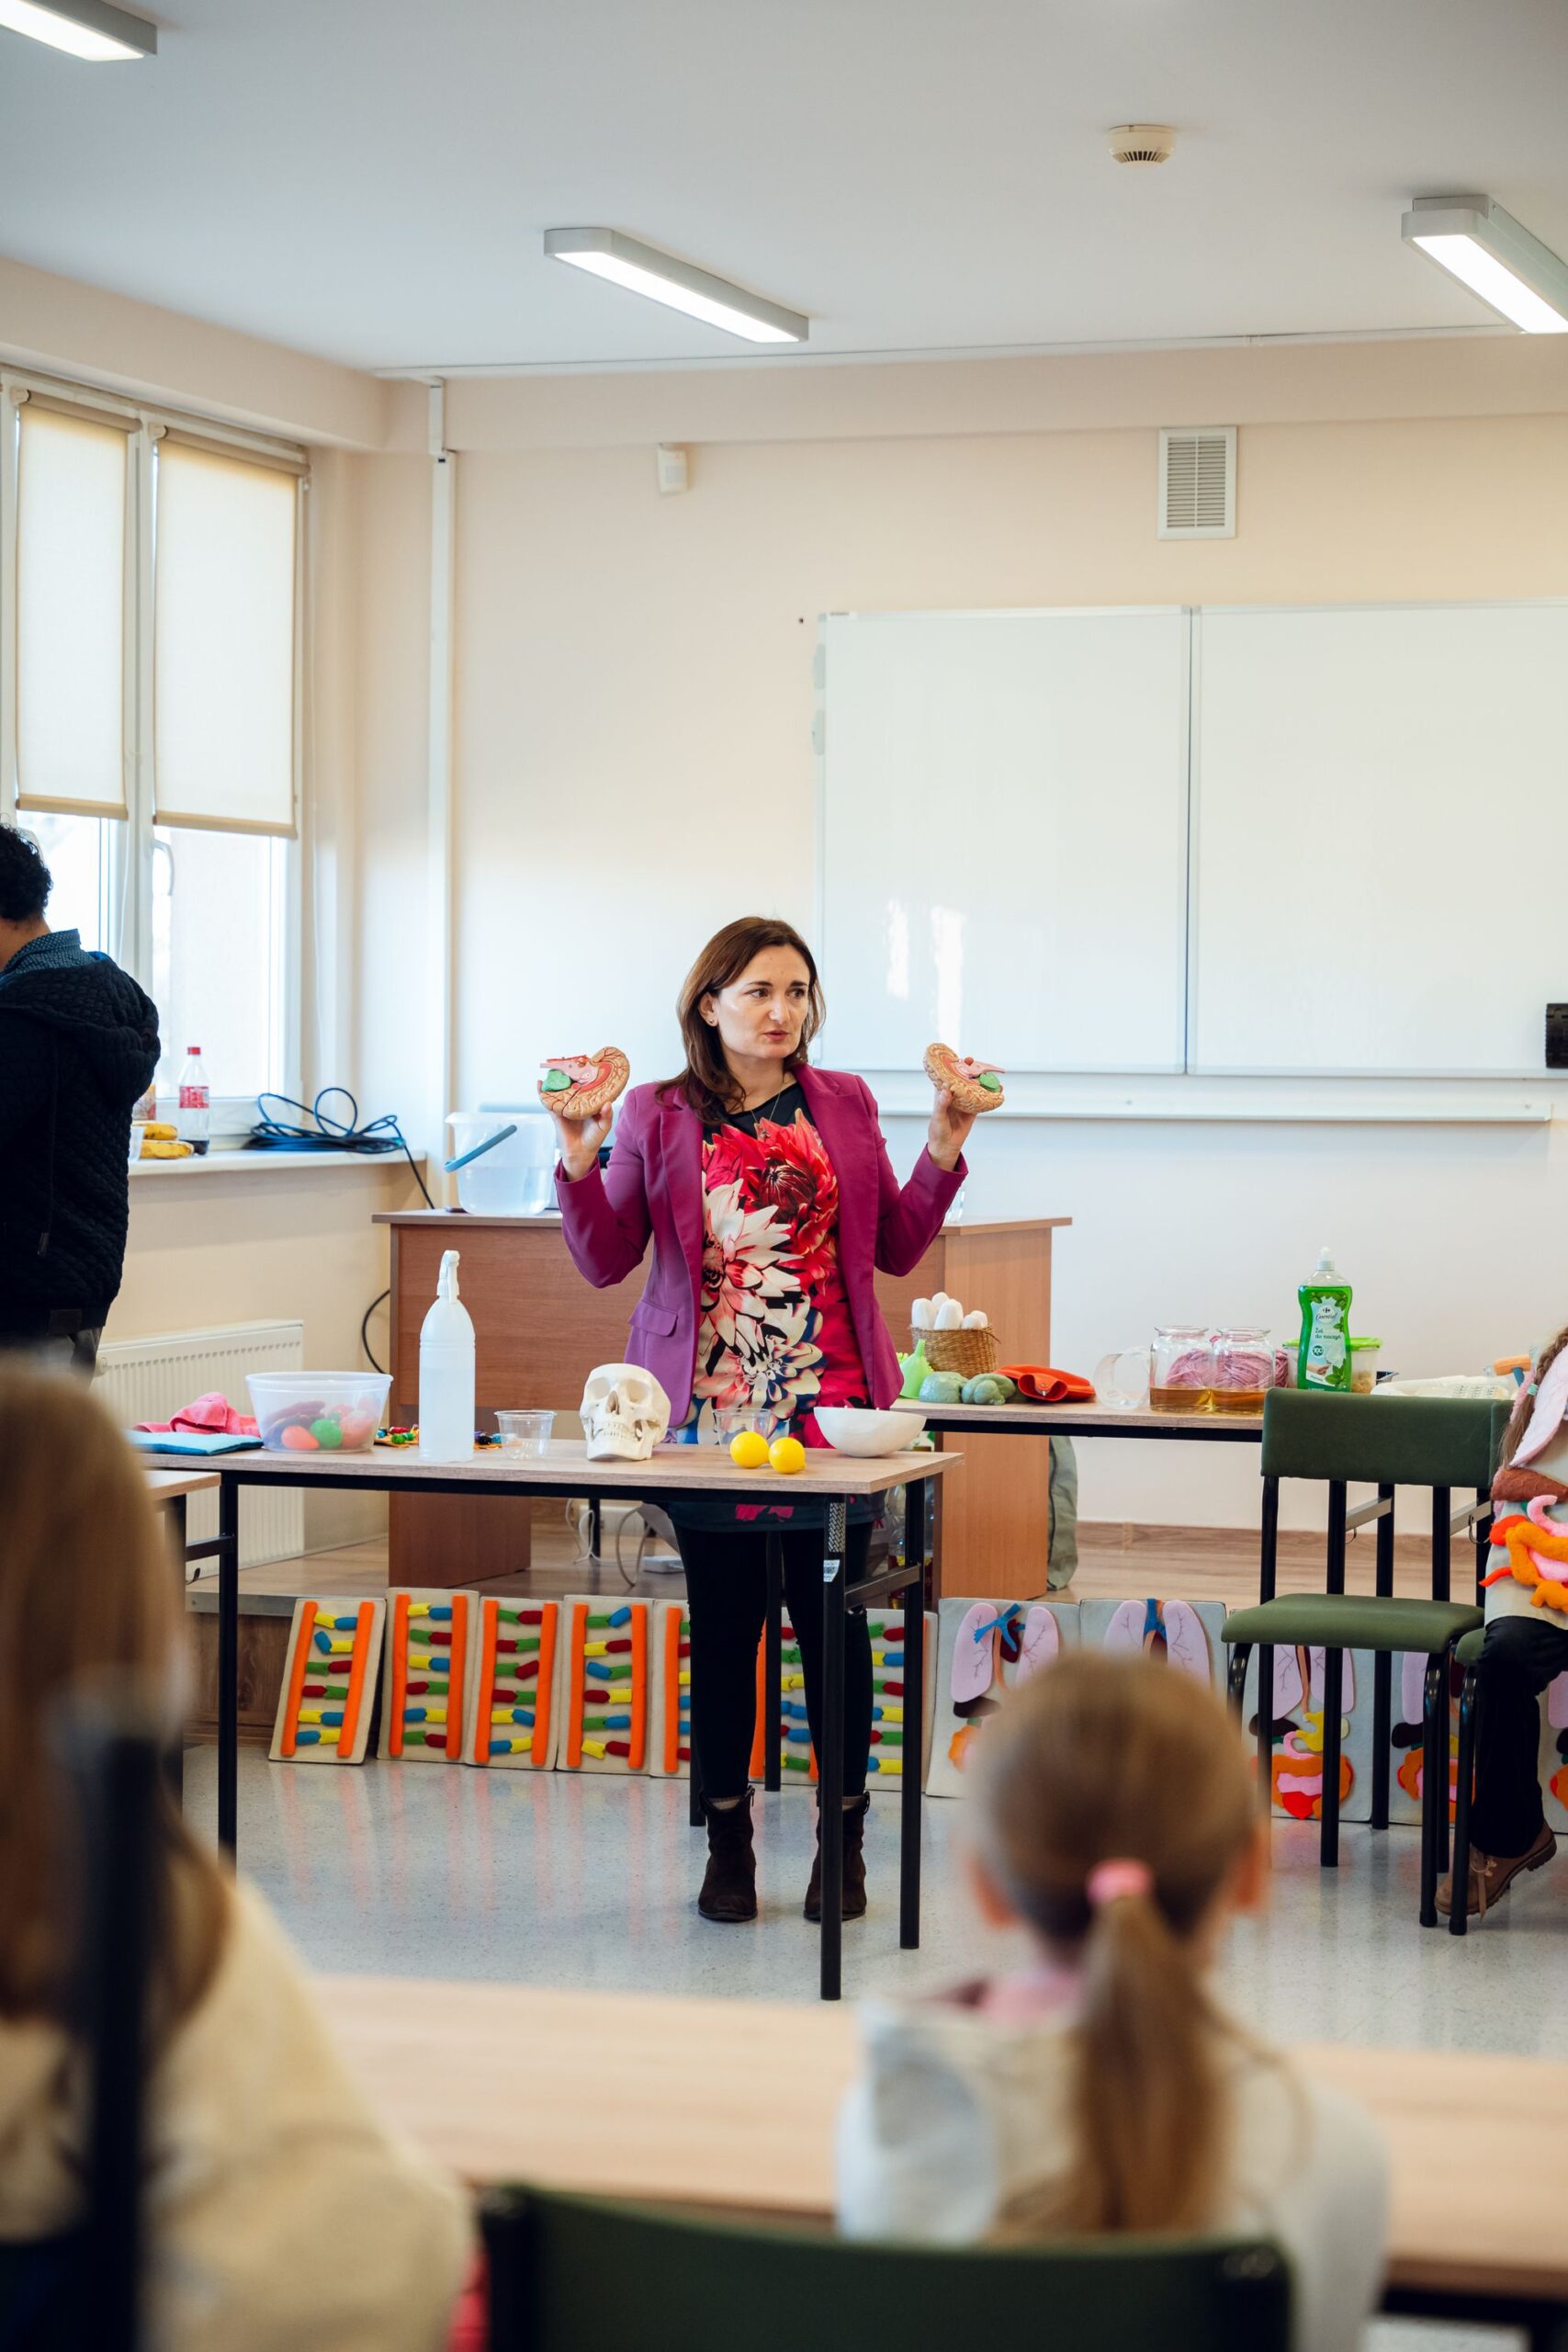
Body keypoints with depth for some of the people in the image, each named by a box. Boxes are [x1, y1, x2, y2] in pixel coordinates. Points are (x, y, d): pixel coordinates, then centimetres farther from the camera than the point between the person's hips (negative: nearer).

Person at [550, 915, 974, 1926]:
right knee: (724, 1624, 3)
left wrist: (943, 1156, -1)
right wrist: (579, 1164, -11)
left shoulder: (845, 1104, 9)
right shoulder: (656, 1116, 5)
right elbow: (607, 1259, 2)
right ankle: (729, 1842, 15)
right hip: (708, 1406, -1)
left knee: (834, 1619, 1)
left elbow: (897, 1248, 10)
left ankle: (845, 1840, 13)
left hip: (830, 1403, 1)